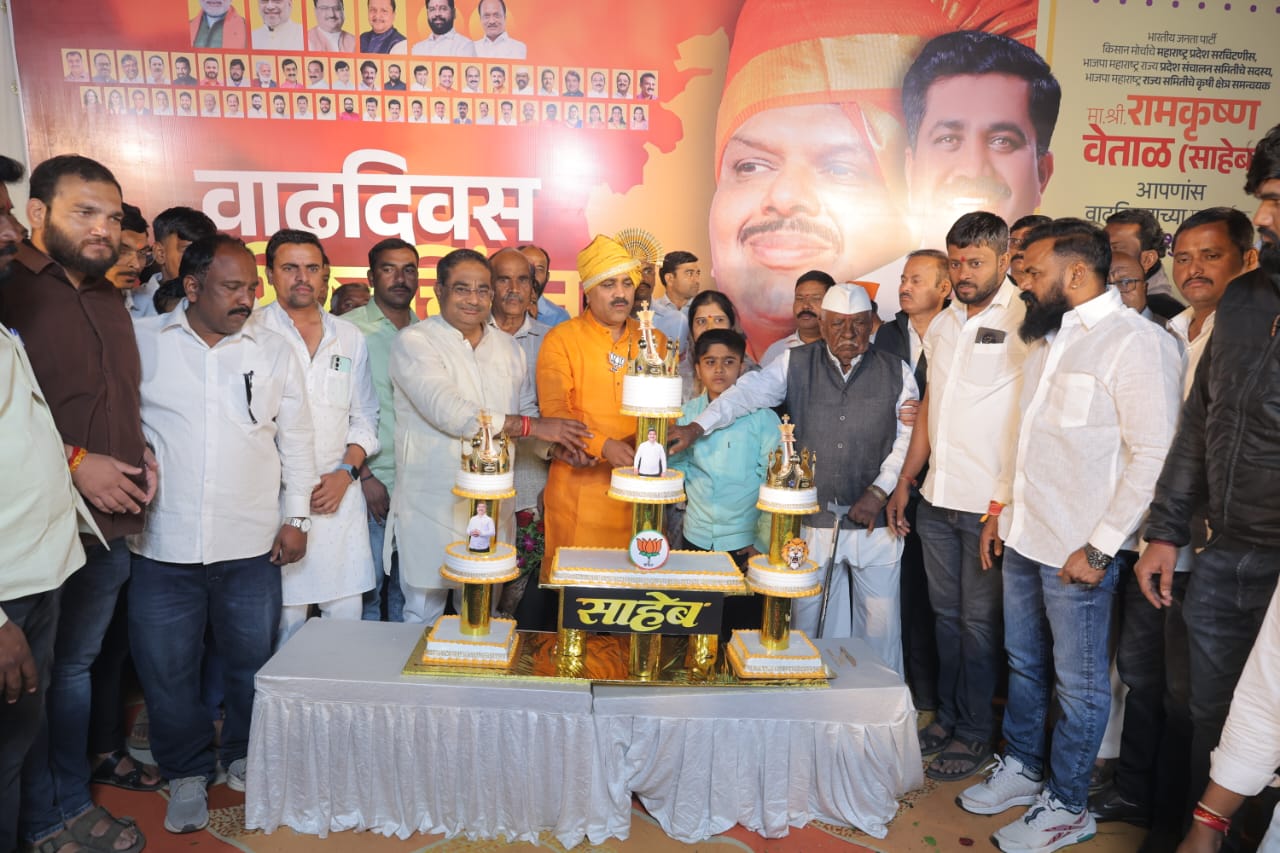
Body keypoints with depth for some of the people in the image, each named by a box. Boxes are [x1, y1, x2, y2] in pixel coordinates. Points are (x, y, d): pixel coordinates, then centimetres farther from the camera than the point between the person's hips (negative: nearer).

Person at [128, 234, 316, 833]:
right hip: (162, 544, -1)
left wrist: (296, 517, 5)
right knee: (167, 668, 9)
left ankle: (245, 757, 35)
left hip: (252, 544, 1)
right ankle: (188, 773, 30)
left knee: (251, 661, 11)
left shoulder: (273, 351, 5)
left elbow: (296, 438, 8)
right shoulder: (140, 343, 1)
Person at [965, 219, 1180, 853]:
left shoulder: (1135, 342, -15)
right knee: (1023, 664, 20)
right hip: (1023, 538, 8)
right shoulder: (1047, 337, 12)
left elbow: (1154, 454, -18)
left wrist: (1099, 547, -19)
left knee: (1079, 683, 8)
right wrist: (1001, 506, 16)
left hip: (1078, 551, -8)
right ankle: (1022, 768, 39)